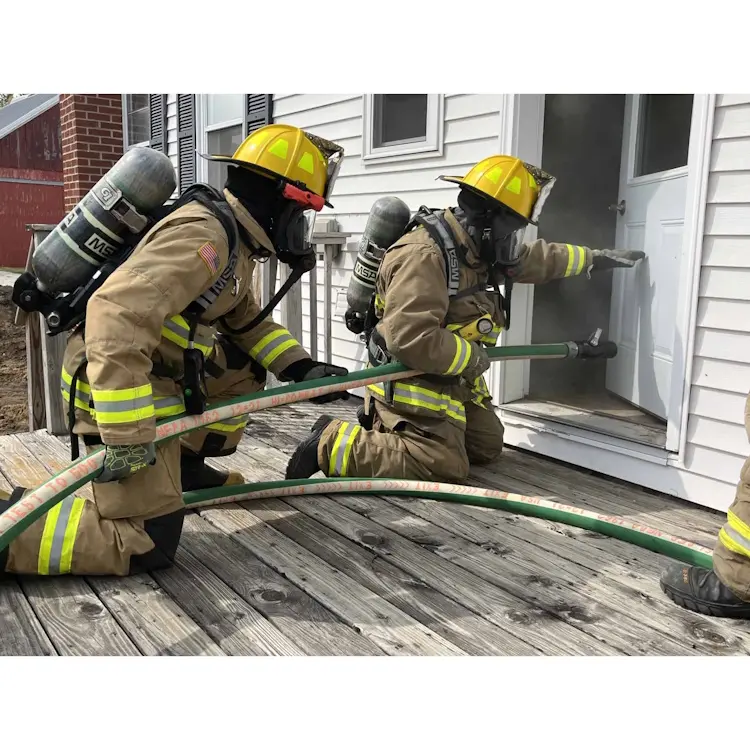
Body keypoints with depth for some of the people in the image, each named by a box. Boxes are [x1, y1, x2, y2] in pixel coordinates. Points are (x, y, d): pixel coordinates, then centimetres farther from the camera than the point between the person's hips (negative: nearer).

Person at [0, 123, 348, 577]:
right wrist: (127, 436, -35)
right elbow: (117, 314, -34)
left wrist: (303, 368, 9)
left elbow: (248, 322, 22)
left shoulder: (235, 241, 10)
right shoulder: (203, 236, -22)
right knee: (146, 545, -12)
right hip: (116, 385, -10)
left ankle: (184, 467, 24)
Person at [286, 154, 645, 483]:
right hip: (410, 378, -10)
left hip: (452, 378, 10)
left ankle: (384, 426, 18)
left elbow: (536, 259, 23)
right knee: (444, 466, -20)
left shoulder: (476, 248, 6)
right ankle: (334, 443, -10)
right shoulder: (423, 255, -26)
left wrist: (595, 258, 29)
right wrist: (472, 358, -20)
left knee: (487, 447, 14)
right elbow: (411, 340, -35)